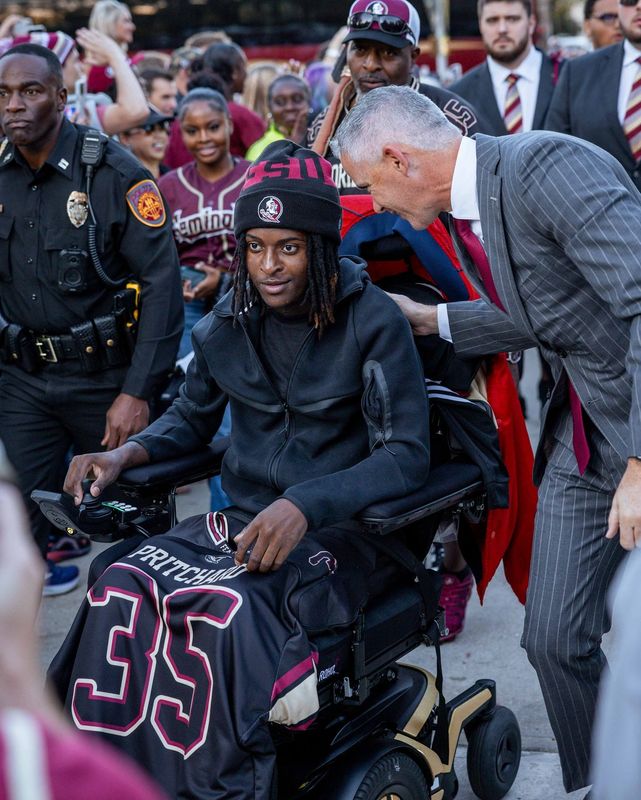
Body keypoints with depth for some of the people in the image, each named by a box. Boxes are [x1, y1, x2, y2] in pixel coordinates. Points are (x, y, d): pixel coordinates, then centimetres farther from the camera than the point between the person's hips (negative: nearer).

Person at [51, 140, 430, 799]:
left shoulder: (372, 321, -9)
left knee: (231, 605, -33)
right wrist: (128, 454, -1)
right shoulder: (229, 322, 6)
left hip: (336, 527, -5)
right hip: (242, 515, 5)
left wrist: (306, 505, -29)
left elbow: (407, 453, -14)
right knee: (124, 583, -23)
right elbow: (192, 416, 20)